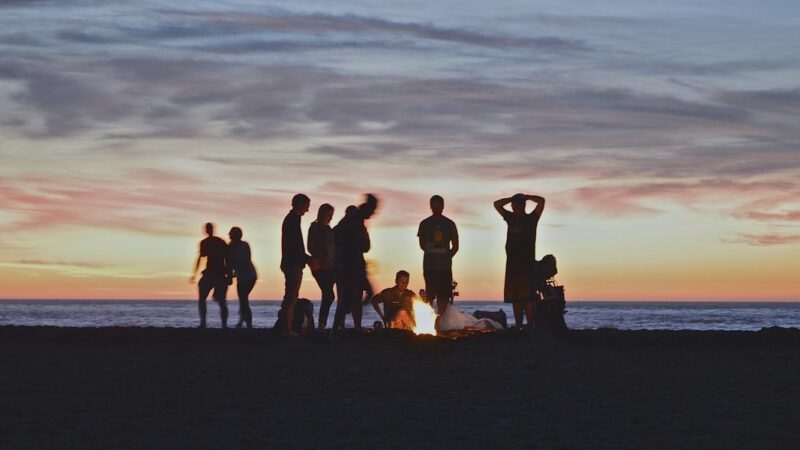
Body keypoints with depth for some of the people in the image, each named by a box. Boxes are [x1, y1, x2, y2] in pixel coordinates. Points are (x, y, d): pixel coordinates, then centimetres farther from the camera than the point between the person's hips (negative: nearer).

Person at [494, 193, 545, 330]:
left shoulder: (531, 218, 5)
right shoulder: (511, 218, 17)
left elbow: (541, 201, -6)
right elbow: (497, 204, 23)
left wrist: (525, 197, 6)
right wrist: (513, 198, 16)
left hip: (527, 263, -5)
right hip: (512, 263, 5)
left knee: (527, 298, -13)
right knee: (515, 299, 3)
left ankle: (530, 327, -17)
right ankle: (518, 328, 4)